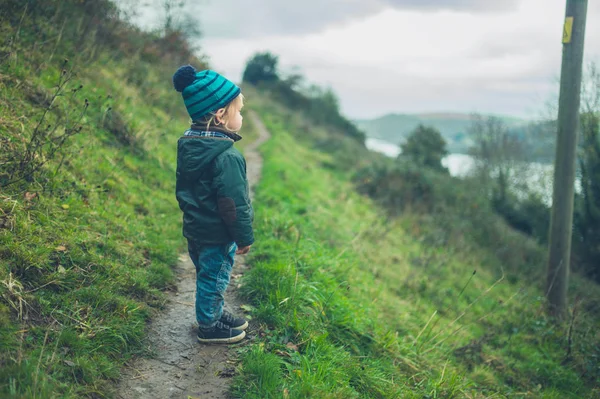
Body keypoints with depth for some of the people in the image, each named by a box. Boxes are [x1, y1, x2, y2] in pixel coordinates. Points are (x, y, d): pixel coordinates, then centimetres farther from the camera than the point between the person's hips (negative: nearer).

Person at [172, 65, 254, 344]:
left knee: (207, 276, 23)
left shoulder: (186, 144, 1)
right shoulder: (227, 157, -28)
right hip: (217, 235, -9)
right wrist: (244, 237, -13)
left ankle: (214, 315, 42)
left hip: (194, 228, 9)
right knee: (213, 279, 9)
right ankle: (209, 327, 26)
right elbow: (234, 203, -24)